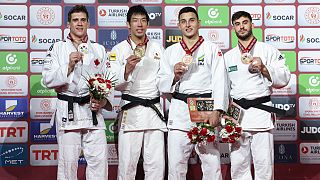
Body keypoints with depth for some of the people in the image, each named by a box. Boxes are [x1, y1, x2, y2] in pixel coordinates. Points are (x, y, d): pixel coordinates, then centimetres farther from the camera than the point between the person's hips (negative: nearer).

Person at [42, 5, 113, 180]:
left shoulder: (99, 49, 12)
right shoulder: (57, 48, 6)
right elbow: (48, 80, -2)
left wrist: (104, 101, -9)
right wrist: (69, 66, -15)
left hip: (93, 110, 2)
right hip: (67, 111, -2)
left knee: (99, 159, 0)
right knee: (68, 161, 3)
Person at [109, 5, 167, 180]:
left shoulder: (157, 48, 12)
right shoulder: (118, 50, 2)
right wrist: (127, 70, -22)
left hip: (154, 109, 3)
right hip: (130, 110, -2)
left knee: (156, 163, 3)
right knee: (127, 161, -2)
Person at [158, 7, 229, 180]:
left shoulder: (212, 49, 8)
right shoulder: (170, 51, 15)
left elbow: (220, 81, -2)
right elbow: (162, 85, 13)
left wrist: (216, 111, -14)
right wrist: (175, 76, -8)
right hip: (179, 109, 2)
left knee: (212, 163, -4)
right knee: (176, 164, 3)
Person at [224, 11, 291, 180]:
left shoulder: (268, 50, 5)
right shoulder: (228, 56, 15)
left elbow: (283, 79, 0)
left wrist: (263, 68, -14)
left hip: (260, 111, -3)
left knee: (264, 164, -2)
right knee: (238, 163, 7)